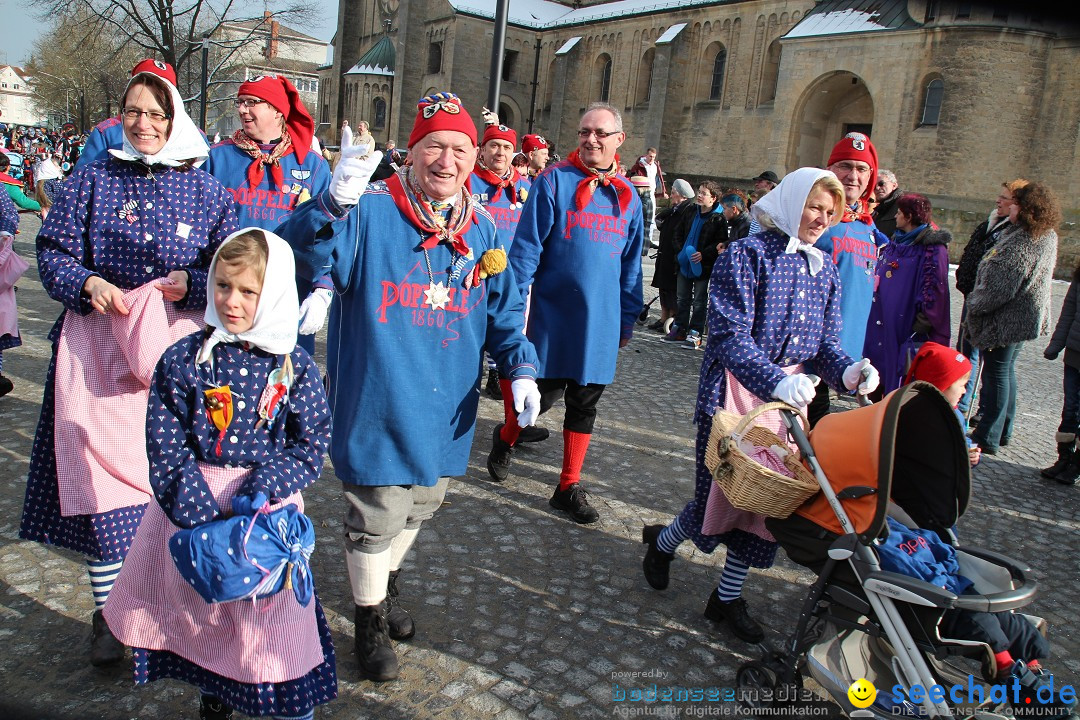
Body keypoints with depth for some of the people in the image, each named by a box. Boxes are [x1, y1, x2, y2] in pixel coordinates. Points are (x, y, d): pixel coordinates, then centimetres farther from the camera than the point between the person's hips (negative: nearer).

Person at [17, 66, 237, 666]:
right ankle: (107, 615, 17)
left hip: (178, 347, 0)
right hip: (99, 349, 1)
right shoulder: (92, 180, 10)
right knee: (101, 478, 0)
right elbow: (53, 252, 8)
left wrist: (191, 283, -12)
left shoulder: (205, 190, 8)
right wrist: (88, 283, -11)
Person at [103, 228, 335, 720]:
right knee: (198, 608, 17)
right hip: (192, 502, 2)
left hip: (269, 505, -1)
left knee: (268, 613, 5)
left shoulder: (295, 366, -7)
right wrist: (201, 514, -18)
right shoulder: (183, 359, -6)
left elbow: (311, 445, -6)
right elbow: (165, 449, -8)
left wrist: (263, 488, -21)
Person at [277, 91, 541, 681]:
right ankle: (370, 621, 33)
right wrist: (333, 205, -45)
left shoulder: (481, 228, 5)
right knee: (376, 517, 6)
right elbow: (296, 257, -27)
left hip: (444, 408, 6)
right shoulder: (368, 212, -13)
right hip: (378, 402, -5)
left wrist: (521, 369, -3)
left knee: (419, 505, 23)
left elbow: (503, 313, 12)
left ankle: (386, 584, 51)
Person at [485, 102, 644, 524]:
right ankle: (505, 438, 35)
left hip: (601, 321, 4)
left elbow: (631, 266, 13)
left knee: (584, 405, 9)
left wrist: (628, 319, 11)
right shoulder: (554, 182, -5)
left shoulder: (627, 196, 8)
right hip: (553, 314, -4)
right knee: (546, 395, 3)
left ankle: (569, 487, 22)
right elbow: (526, 248, -8)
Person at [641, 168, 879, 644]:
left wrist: (847, 371, -9)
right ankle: (662, 542, 32)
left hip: (790, 389, 6)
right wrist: (775, 382, -31)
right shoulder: (747, 254, -10)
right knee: (726, 488, -2)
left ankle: (728, 596, 23)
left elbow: (825, 341, 12)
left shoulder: (824, 269, 11)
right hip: (736, 388, -6)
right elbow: (730, 334, -18)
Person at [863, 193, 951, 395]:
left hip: (906, 323, -8)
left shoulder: (933, 248, -10)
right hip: (883, 322, 8)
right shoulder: (895, 243, 15)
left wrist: (921, 325, -20)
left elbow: (933, 289, -16)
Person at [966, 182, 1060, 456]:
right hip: (1026, 317, 10)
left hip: (1006, 319, -10)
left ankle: (987, 438, 7)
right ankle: (1003, 430, 32)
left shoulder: (1022, 243, -26)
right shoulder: (1048, 237, 5)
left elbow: (1001, 289, -26)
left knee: (997, 373, -1)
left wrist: (974, 304, -11)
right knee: (1006, 371, 19)